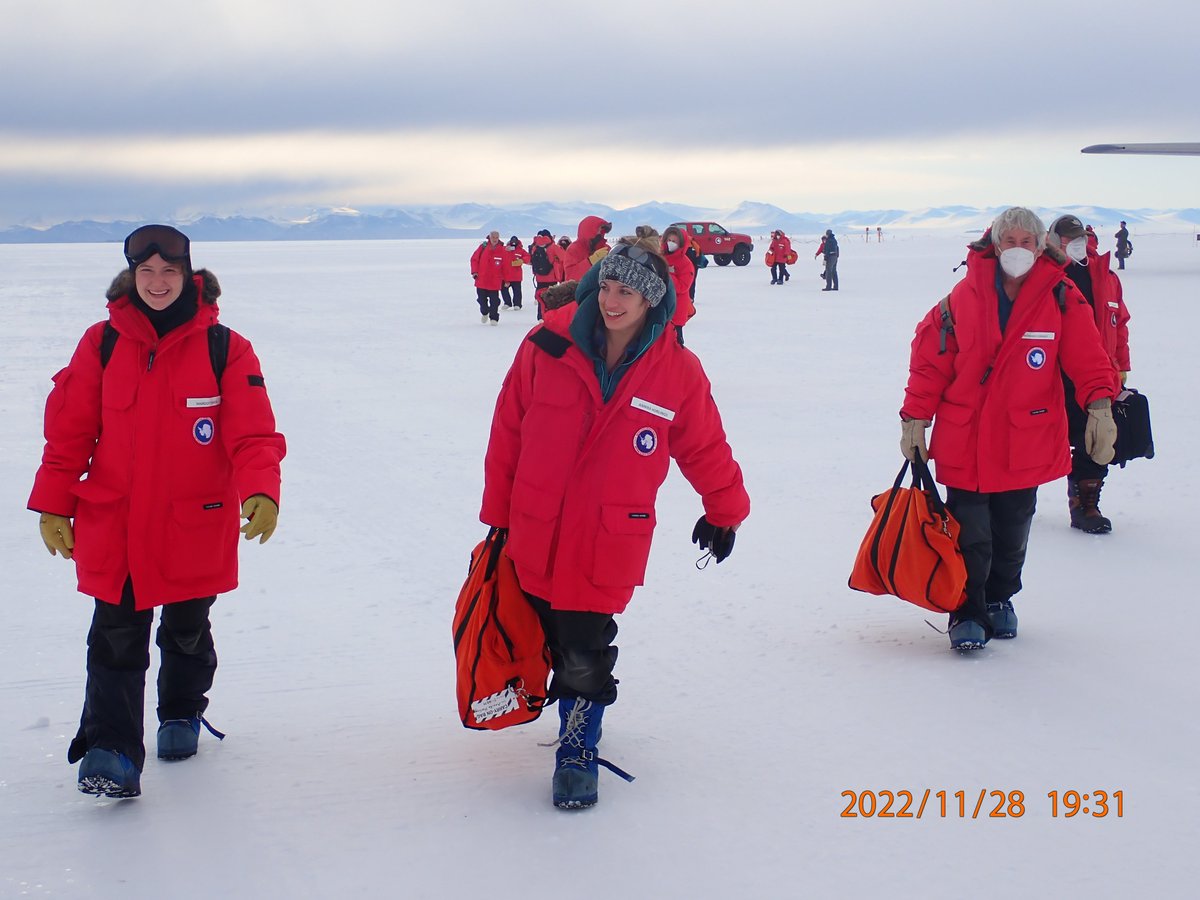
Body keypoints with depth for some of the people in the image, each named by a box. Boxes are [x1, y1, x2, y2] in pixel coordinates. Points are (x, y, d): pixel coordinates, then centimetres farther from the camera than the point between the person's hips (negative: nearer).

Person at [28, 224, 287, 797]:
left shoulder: (224, 348, -6)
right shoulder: (103, 343, 0)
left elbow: (252, 433, -11)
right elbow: (68, 429, 3)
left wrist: (261, 492, -27)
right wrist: (53, 506, 2)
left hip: (196, 528, 0)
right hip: (111, 527, 0)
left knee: (187, 633, 18)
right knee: (116, 639, -4)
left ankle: (181, 714, 41)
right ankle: (110, 752, -1)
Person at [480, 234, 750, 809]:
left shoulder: (677, 372, -6)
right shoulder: (549, 345, -6)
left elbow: (705, 448, 9)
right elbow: (508, 433, 2)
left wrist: (725, 512, 19)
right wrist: (498, 515, 6)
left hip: (606, 547, -2)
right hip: (534, 540, 2)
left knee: (585, 657, -2)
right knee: (553, 642, 14)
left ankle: (577, 751, 21)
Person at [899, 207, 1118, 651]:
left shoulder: (1062, 298, -4)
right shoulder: (965, 295, -6)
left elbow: (1087, 357, -7)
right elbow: (930, 357, -2)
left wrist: (1100, 405, -23)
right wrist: (915, 417, -3)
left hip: (1026, 444, 1)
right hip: (964, 443, -1)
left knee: (1011, 535, 15)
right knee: (970, 536, -1)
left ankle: (999, 600, 37)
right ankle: (967, 614, 15)